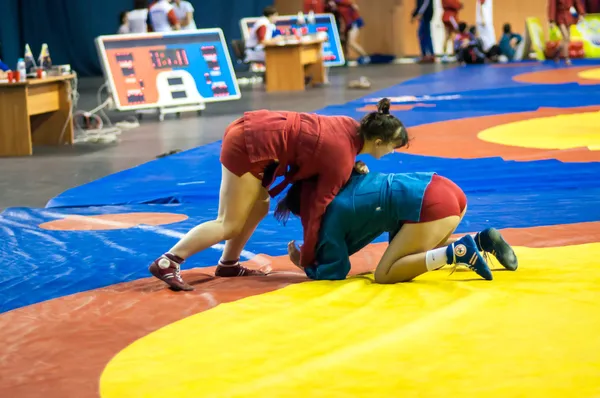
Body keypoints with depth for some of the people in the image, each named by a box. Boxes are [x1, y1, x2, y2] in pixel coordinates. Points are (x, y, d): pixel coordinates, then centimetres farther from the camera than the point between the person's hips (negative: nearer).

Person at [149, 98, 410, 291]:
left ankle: (228, 264, 28)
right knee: (230, 225, -3)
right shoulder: (342, 160, -12)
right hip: (250, 146, -9)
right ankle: (167, 262, -8)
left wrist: (353, 170, 9)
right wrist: (307, 258, 1)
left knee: (258, 209, 19)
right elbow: (317, 207, -8)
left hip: (250, 131, 9)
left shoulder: (351, 127, 8)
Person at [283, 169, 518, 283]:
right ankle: (482, 241, 11)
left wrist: (305, 265, 18)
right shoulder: (344, 183, 25)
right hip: (449, 190, 9)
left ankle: (456, 252, -19)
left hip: (431, 205, -9)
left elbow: (335, 272, 4)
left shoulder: (333, 215, 1)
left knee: (384, 275, -4)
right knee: (421, 255, 31)